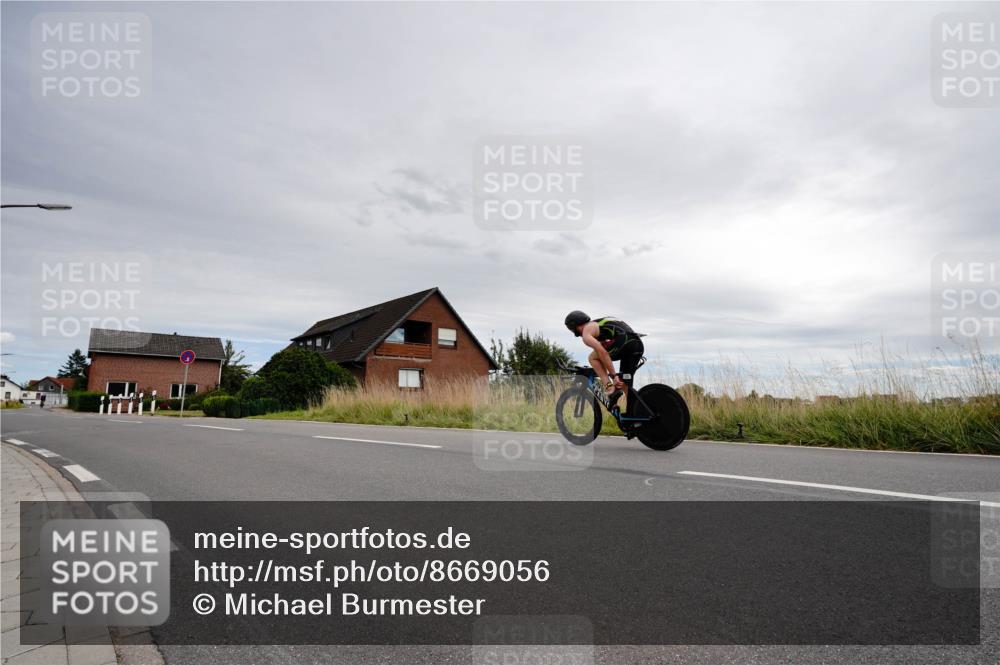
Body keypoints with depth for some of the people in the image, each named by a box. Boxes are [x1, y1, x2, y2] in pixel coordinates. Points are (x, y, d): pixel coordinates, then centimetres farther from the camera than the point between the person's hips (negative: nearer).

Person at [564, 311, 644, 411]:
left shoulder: (586, 332, 4)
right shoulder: (599, 324, 32)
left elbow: (603, 352, -9)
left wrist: (613, 375, -8)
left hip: (624, 342, -9)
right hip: (639, 344, 9)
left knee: (592, 358, 7)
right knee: (625, 384, 18)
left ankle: (610, 388, -3)